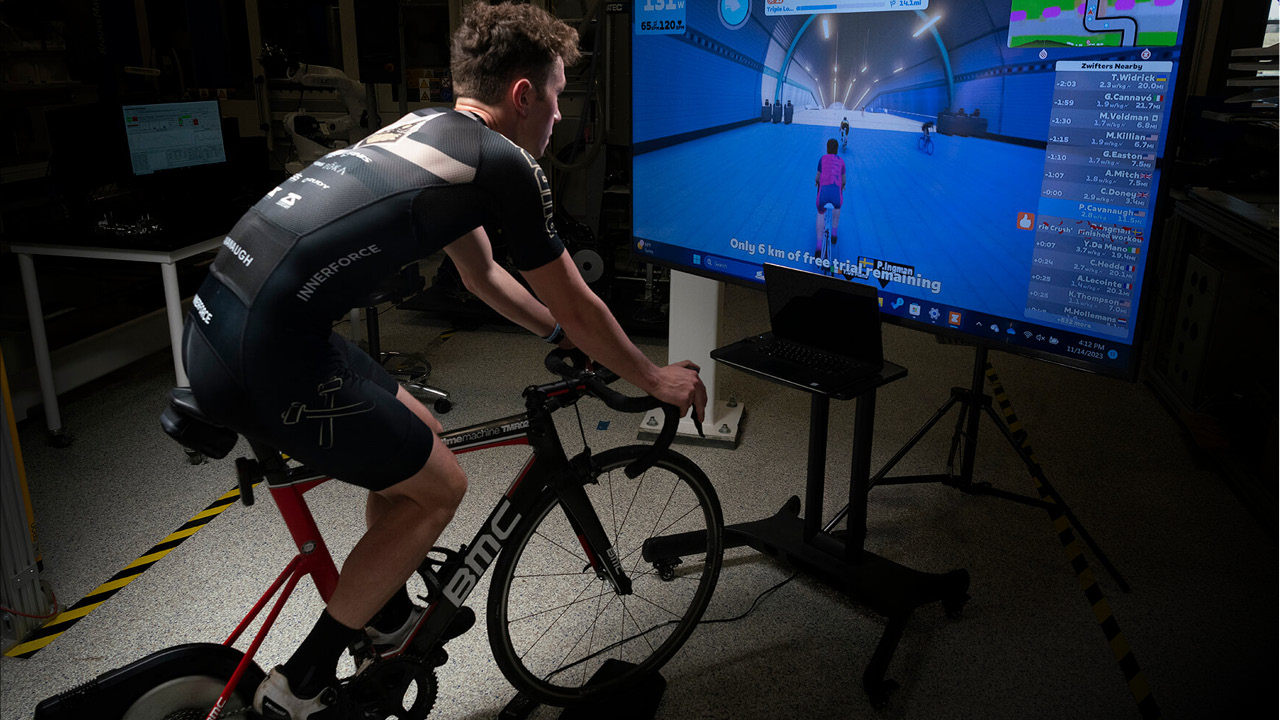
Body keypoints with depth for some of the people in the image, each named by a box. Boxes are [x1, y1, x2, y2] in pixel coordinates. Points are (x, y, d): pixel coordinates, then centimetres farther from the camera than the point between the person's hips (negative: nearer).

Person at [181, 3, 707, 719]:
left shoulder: (426, 127, 21)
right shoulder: (507, 164, -6)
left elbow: (482, 273, 31)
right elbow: (578, 306, 3)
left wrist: (565, 335, 38)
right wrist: (655, 379, 18)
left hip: (215, 321, 9)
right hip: (265, 355, -9)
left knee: (416, 433, 23)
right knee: (439, 485, 7)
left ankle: (388, 618, 42)